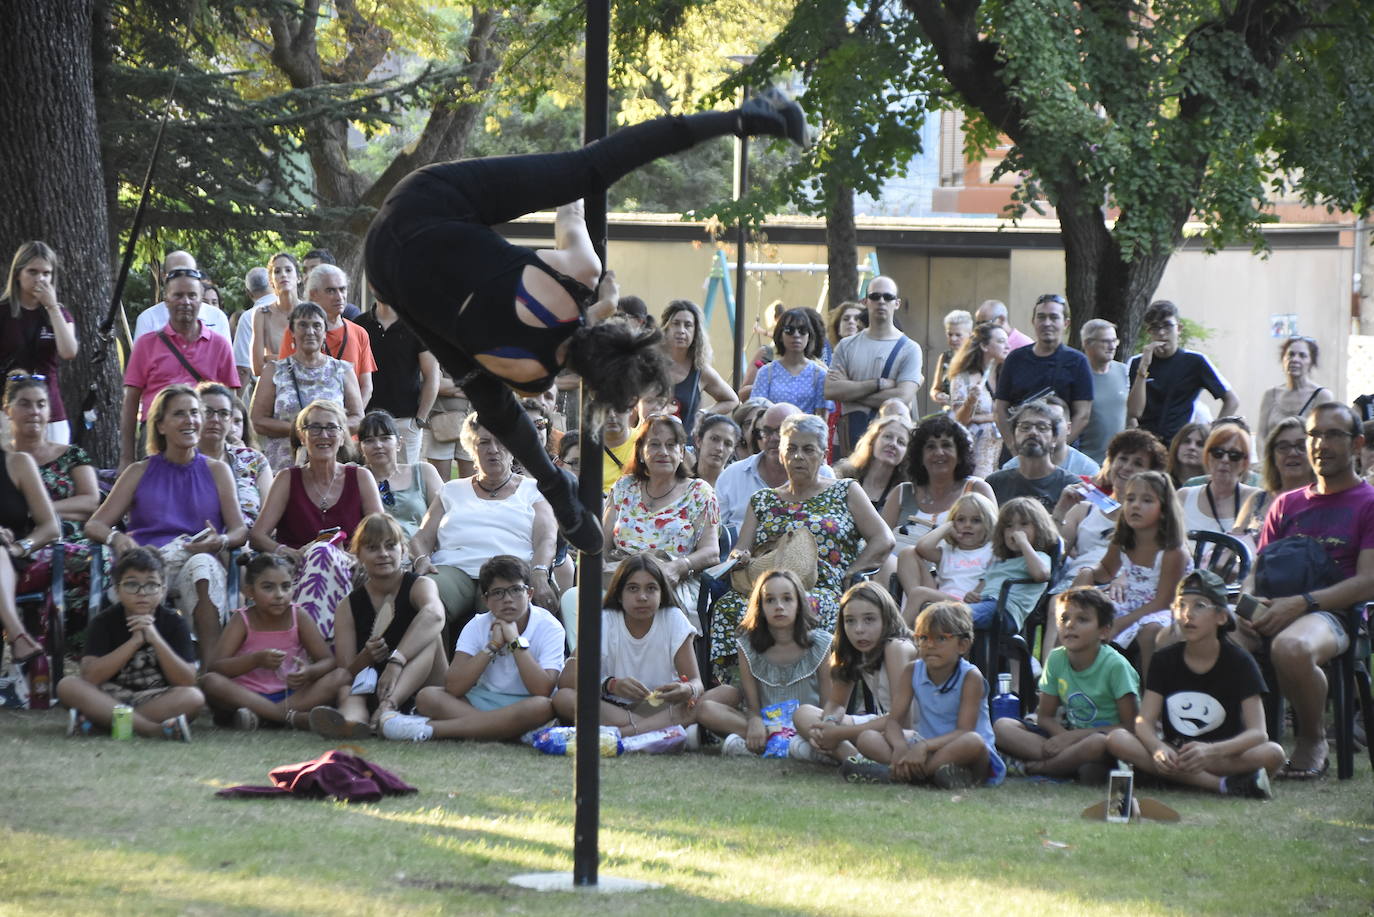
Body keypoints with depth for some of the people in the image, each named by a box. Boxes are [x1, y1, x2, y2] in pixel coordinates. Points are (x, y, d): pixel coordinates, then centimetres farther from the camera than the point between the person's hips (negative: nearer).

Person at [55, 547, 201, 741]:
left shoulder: (173, 623, -1)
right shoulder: (104, 622, -3)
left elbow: (188, 682, -11)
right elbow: (90, 677, -17)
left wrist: (156, 639, -22)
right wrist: (135, 641, -22)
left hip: (158, 702, 0)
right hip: (110, 698, 0)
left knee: (194, 697, -30)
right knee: (67, 686, -27)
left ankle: (96, 722, -31)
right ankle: (154, 729, -36)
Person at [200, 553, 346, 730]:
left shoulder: (299, 617, 0)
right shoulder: (242, 621, -4)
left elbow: (329, 661, -4)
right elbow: (214, 668, -14)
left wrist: (309, 673, -28)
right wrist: (256, 660, -30)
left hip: (290, 695, 2)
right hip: (247, 697, -2)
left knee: (341, 676, -20)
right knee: (210, 682, -31)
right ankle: (293, 717, -36)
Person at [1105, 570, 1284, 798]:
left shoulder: (1239, 662, -7)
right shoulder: (1166, 660, 3)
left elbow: (1258, 733, -18)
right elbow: (1144, 721, -6)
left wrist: (1211, 751, -37)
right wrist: (1158, 749, -31)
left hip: (1226, 753, -3)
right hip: (1173, 752, 3)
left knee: (1273, 753, -32)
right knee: (1117, 740, -26)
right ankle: (1223, 784, -32)